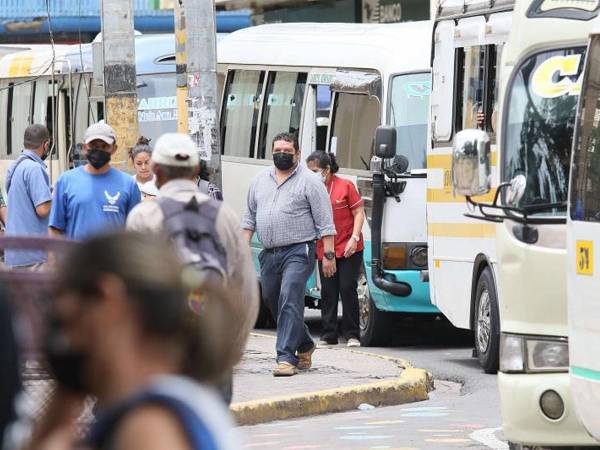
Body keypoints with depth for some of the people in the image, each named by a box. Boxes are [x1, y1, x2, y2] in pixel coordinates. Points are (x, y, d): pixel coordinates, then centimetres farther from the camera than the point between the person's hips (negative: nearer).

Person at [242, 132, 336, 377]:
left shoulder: (310, 182, -2)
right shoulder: (260, 181, 15)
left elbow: (325, 222, -4)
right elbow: (250, 216, 20)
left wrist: (329, 255, -9)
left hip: (298, 252, -7)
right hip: (269, 253, 7)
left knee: (290, 300, -18)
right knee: (272, 301, 12)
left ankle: (286, 357, -20)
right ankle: (305, 345, 31)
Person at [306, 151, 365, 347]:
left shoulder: (345, 186, -6)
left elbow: (359, 213, -3)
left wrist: (354, 238, -12)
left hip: (349, 250, -4)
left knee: (348, 289, -4)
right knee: (328, 292, 5)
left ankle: (352, 334, 3)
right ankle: (328, 334, 10)